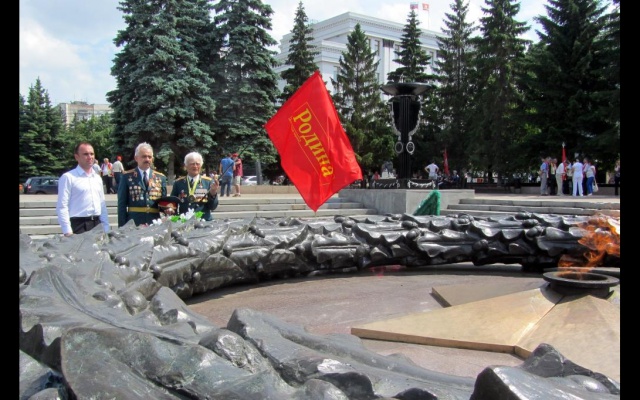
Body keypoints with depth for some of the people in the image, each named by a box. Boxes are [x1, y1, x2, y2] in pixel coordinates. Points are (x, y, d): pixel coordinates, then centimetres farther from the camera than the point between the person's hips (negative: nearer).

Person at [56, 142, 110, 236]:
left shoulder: (97, 178, 15)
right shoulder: (68, 177, -5)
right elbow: (62, 206, -9)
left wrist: (106, 228, 12)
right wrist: (67, 231, -14)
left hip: (97, 224, 6)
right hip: (78, 225, -6)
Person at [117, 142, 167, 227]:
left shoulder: (161, 178, 10)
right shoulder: (127, 176, 3)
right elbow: (122, 204, 2)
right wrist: (122, 227, -4)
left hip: (155, 223, 2)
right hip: (133, 223, -2)